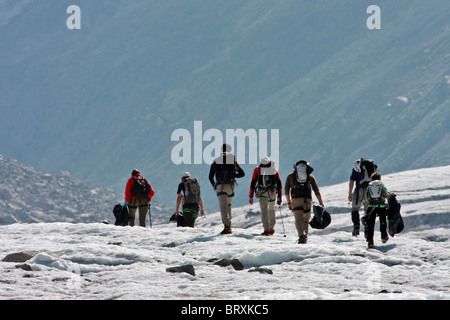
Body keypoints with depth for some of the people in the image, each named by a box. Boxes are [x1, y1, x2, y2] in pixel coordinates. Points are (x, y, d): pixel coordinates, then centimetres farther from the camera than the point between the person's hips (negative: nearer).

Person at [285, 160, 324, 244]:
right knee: (305, 220, 14)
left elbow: (286, 190, 15)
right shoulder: (310, 176, 19)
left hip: (296, 199, -1)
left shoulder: (290, 176, 19)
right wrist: (321, 203, 12)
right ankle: (305, 238, 15)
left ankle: (302, 235, -30)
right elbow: (316, 191, 12)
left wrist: (289, 202, 21)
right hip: (307, 199, 1)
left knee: (298, 219, -9)